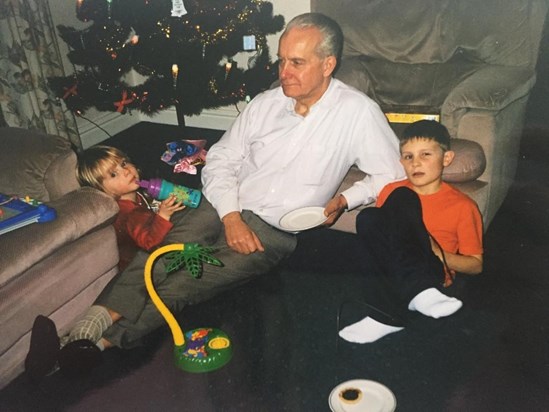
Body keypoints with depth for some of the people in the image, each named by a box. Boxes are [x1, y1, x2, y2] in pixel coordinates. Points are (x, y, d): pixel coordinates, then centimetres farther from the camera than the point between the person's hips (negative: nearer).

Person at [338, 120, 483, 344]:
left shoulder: (462, 206, 5)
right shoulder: (392, 190, 15)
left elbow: (476, 265, 7)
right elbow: (376, 230, 24)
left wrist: (437, 253, -11)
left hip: (430, 272, -3)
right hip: (389, 269, 3)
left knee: (401, 200, -27)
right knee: (368, 216, -27)